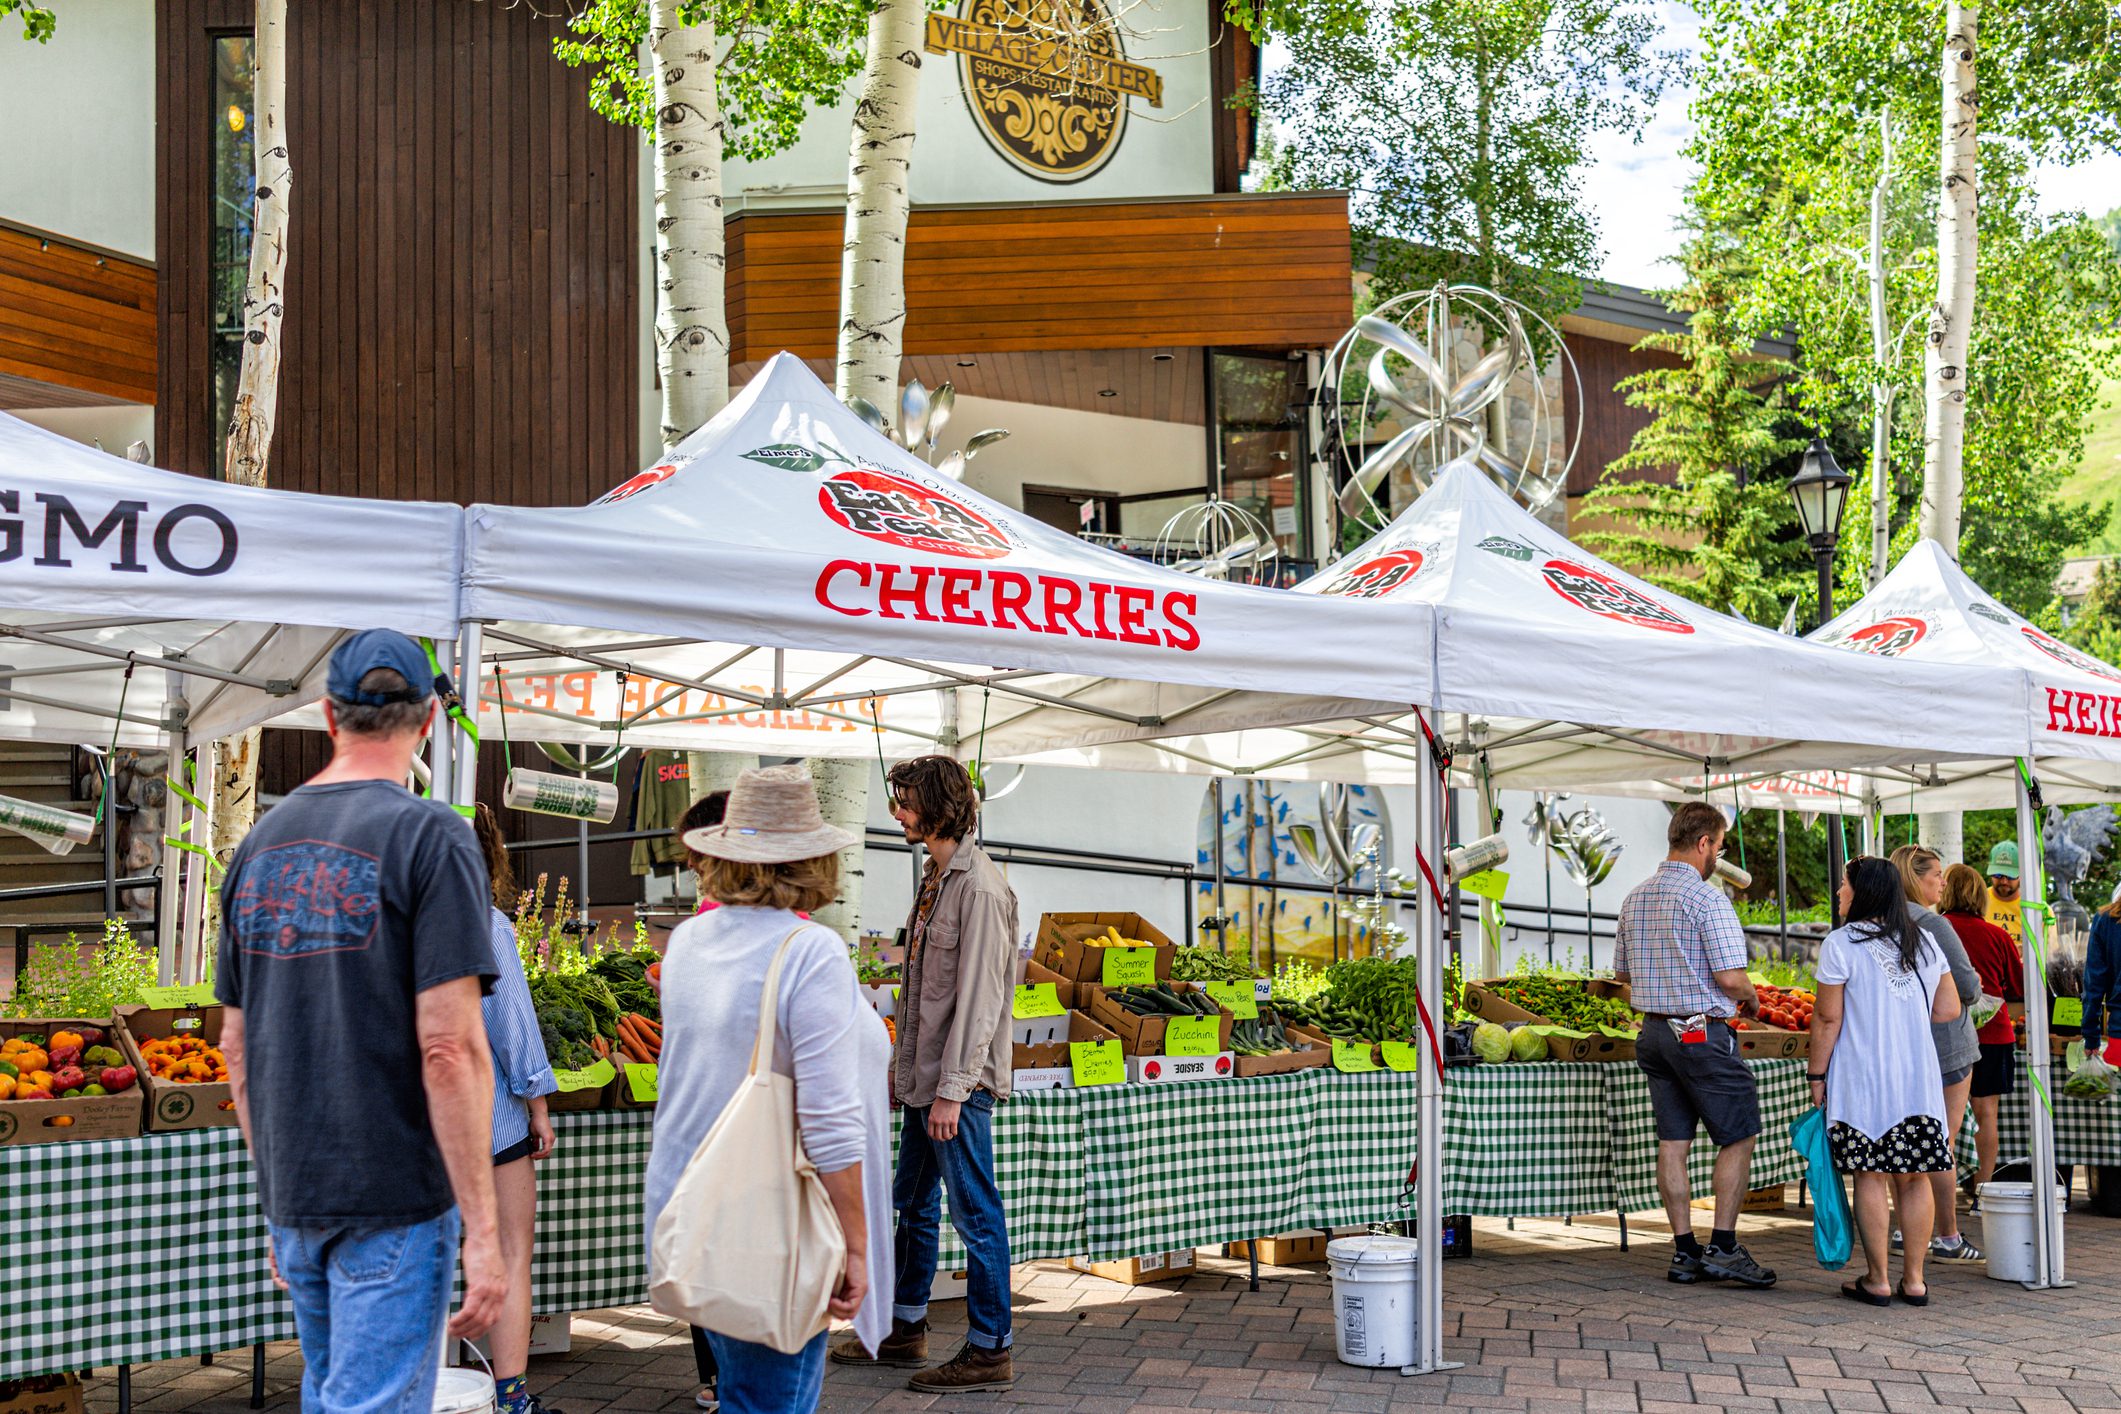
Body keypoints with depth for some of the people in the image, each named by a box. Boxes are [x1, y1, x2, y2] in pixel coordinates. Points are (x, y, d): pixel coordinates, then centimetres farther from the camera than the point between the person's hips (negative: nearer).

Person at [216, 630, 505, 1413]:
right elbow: (449, 1047, -19)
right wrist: (481, 1230, -16)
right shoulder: (430, 836, -12)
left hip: (291, 1196, 7)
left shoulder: (260, 843, 8)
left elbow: (236, 1044, 13)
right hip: (395, 1199, -6)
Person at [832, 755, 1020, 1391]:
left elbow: (978, 998, -21)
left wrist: (951, 1090, -21)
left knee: (975, 1214, -1)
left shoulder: (979, 887, -18)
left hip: (960, 1082, -10)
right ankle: (905, 1331, 31)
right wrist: (910, 1067, 18)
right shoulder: (935, 877, 13)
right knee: (914, 1205, 18)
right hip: (925, 1077, 10)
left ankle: (990, 1351, 8)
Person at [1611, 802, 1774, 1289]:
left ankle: (1685, 1251, 12)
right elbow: (1731, 977, -18)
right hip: (1703, 1034, -7)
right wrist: (1750, 998, 3)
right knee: (1738, 1138, 4)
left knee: (1672, 1143, 8)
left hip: (1654, 1030, 7)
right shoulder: (1707, 898, -15)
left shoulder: (1636, 898, 9)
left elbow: (1623, 971, 17)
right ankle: (1723, 1248, 2)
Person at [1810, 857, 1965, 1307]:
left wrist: (1817, 1075, -1)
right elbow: (1948, 1009, 12)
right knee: (1914, 1178, 9)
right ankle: (1914, 1280, 13)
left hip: (1862, 1077, -5)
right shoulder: (1924, 941, 10)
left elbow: (1828, 1018, -8)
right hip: (1918, 1077, 5)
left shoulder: (1841, 943, -7)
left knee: (1871, 1178, 1)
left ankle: (1877, 1281, 5)